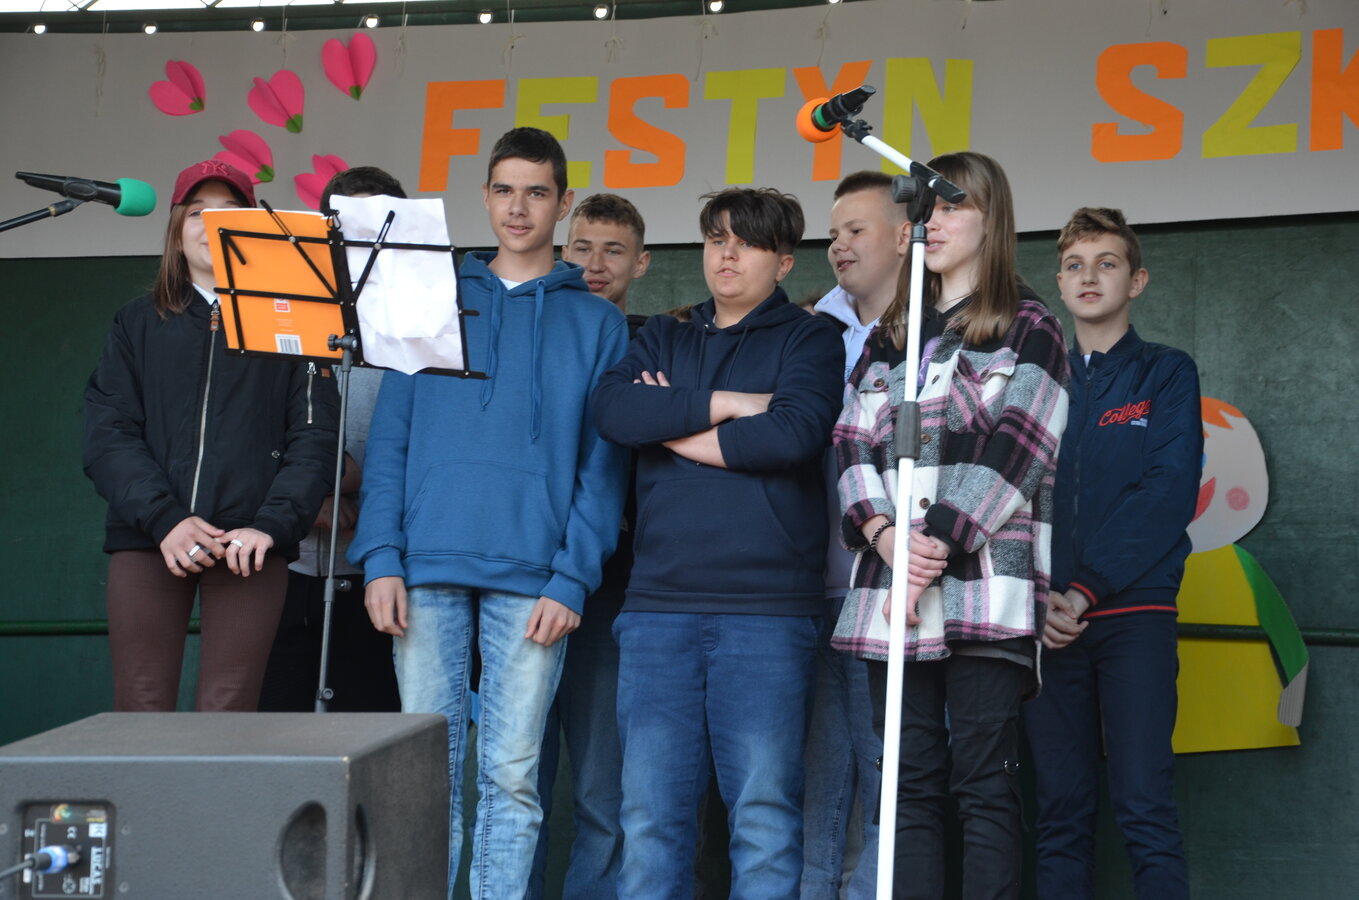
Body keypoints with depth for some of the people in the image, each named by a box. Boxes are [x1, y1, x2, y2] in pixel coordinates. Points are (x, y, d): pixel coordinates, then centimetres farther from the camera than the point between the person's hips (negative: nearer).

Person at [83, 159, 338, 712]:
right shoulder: (137, 325, 16)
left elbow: (315, 437, 4)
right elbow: (107, 435, 5)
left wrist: (272, 525, -12)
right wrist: (164, 520, -11)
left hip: (251, 547, -1)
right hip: (147, 542, 1)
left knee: (227, 718, -6)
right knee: (140, 714, -4)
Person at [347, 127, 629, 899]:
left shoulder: (597, 322, 9)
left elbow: (603, 465, 3)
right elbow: (390, 438, 7)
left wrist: (572, 578, -8)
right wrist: (381, 558, -4)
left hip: (532, 580, -1)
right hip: (430, 568, 1)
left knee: (511, 774, 0)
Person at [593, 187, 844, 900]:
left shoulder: (808, 340, 9)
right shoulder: (662, 340, 21)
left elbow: (795, 432, -10)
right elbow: (612, 410, 1)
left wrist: (675, 430, -1)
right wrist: (726, 403, -6)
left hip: (767, 608, -3)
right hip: (658, 604, 3)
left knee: (763, 810, -3)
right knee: (650, 812, 1)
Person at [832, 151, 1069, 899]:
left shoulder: (1028, 329, 7)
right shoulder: (889, 337, 22)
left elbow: (1010, 452, -5)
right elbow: (854, 445, 12)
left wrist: (936, 544, -14)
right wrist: (884, 534, -8)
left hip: (982, 590, -5)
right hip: (891, 591, 5)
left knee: (985, 782, -7)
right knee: (910, 783, 3)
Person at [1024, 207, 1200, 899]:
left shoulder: (1166, 374, 7)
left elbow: (1169, 493, -6)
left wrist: (1087, 590, -13)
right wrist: (1035, 595, -9)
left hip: (1133, 613, -3)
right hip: (1047, 621, 3)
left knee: (1145, 807, -10)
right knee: (1061, 811, 3)